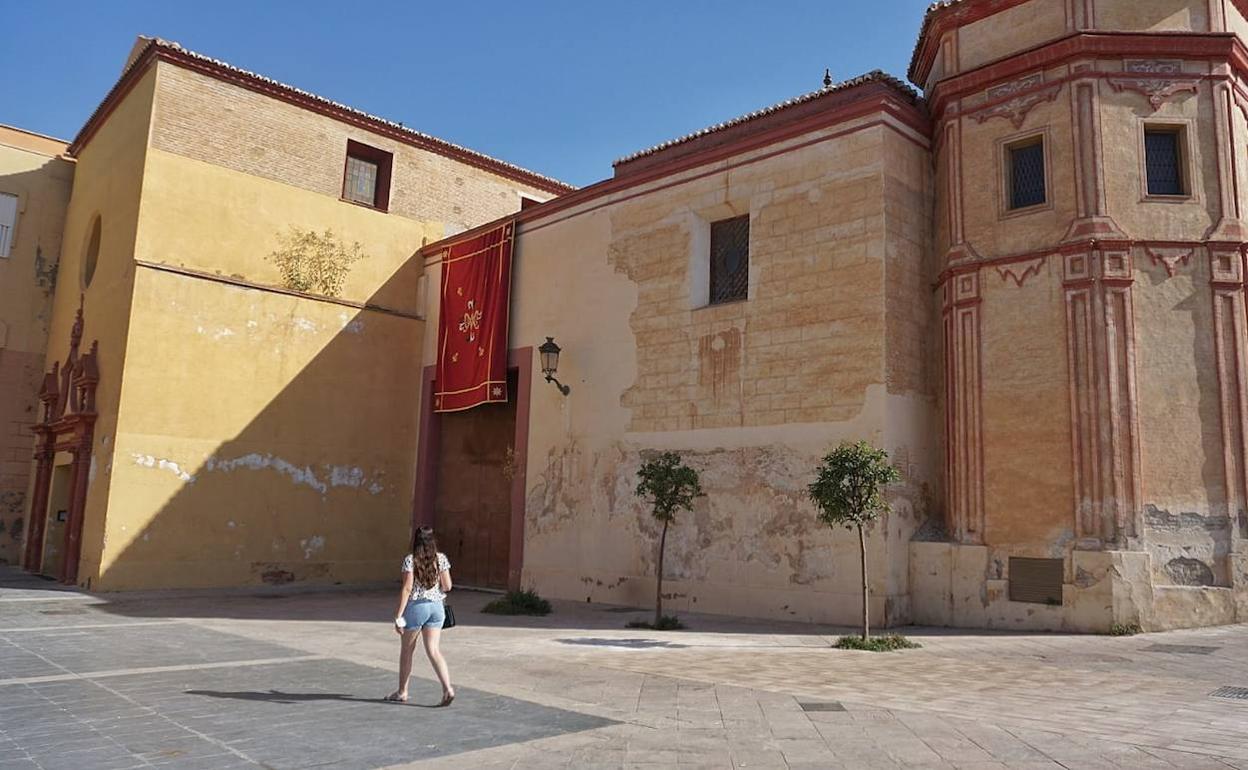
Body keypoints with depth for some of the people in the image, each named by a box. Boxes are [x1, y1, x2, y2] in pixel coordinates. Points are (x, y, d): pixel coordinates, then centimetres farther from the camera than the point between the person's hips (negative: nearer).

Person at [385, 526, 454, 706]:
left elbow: (407, 588, -13)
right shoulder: (441, 558, 1)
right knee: (433, 650, 3)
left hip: (415, 606, -3)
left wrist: (399, 616, -11)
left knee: (406, 650, 14)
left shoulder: (410, 560, -10)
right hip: (436, 606, 3)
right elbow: (447, 586, 0)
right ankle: (448, 688, -13)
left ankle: (402, 692, 26)